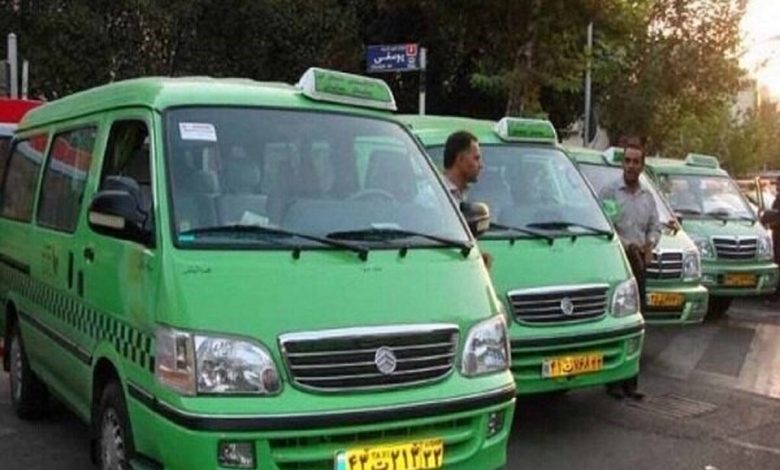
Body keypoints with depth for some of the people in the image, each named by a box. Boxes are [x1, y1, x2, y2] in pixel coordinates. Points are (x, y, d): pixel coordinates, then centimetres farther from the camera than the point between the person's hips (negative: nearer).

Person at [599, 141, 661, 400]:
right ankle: (613, 381, 0)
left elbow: (655, 227, 18)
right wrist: (627, 245, -15)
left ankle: (630, 381, 13)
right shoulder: (609, 192, -3)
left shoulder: (648, 197, 16)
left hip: (638, 263, 6)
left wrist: (649, 244, -2)